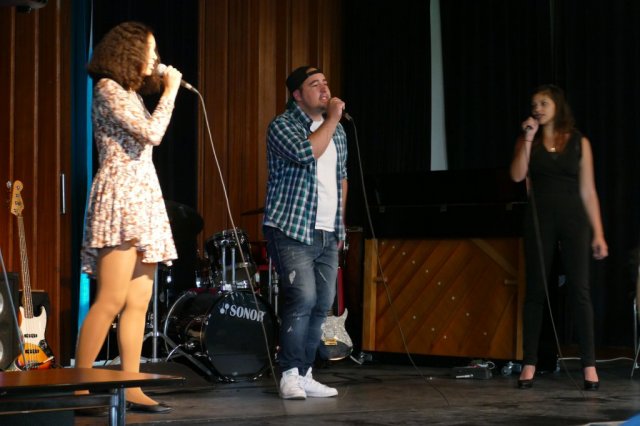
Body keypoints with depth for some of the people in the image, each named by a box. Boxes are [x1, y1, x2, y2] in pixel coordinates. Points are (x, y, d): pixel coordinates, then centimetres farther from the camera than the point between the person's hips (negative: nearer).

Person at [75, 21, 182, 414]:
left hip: (143, 200, 9)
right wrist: (170, 91, -6)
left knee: (138, 304, 2)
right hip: (120, 198, -9)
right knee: (112, 300, -15)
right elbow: (151, 133, -16)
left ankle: (131, 389, 1)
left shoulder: (131, 93, 21)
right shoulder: (108, 89, -6)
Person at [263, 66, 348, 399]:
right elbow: (306, 152, -25)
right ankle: (290, 375, -8)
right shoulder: (282, 125, -6)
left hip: (327, 234, 7)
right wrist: (332, 119, -14)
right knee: (302, 298, -17)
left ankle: (304, 374, 12)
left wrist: (340, 222, 19)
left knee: (322, 305, 4)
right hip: (292, 230, -7)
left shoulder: (337, 131, 15)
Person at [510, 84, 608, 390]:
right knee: (535, 290, 1)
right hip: (540, 219, 1)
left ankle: (589, 366, -4)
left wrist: (598, 233, 0)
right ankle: (529, 364, 6)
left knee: (579, 290, -5)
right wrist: (528, 138, -10)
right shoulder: (528, 141, 9)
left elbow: (588, 191, 5)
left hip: (573, 219, -1)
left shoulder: (579, 143, 6)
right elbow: (517, 176, -8)